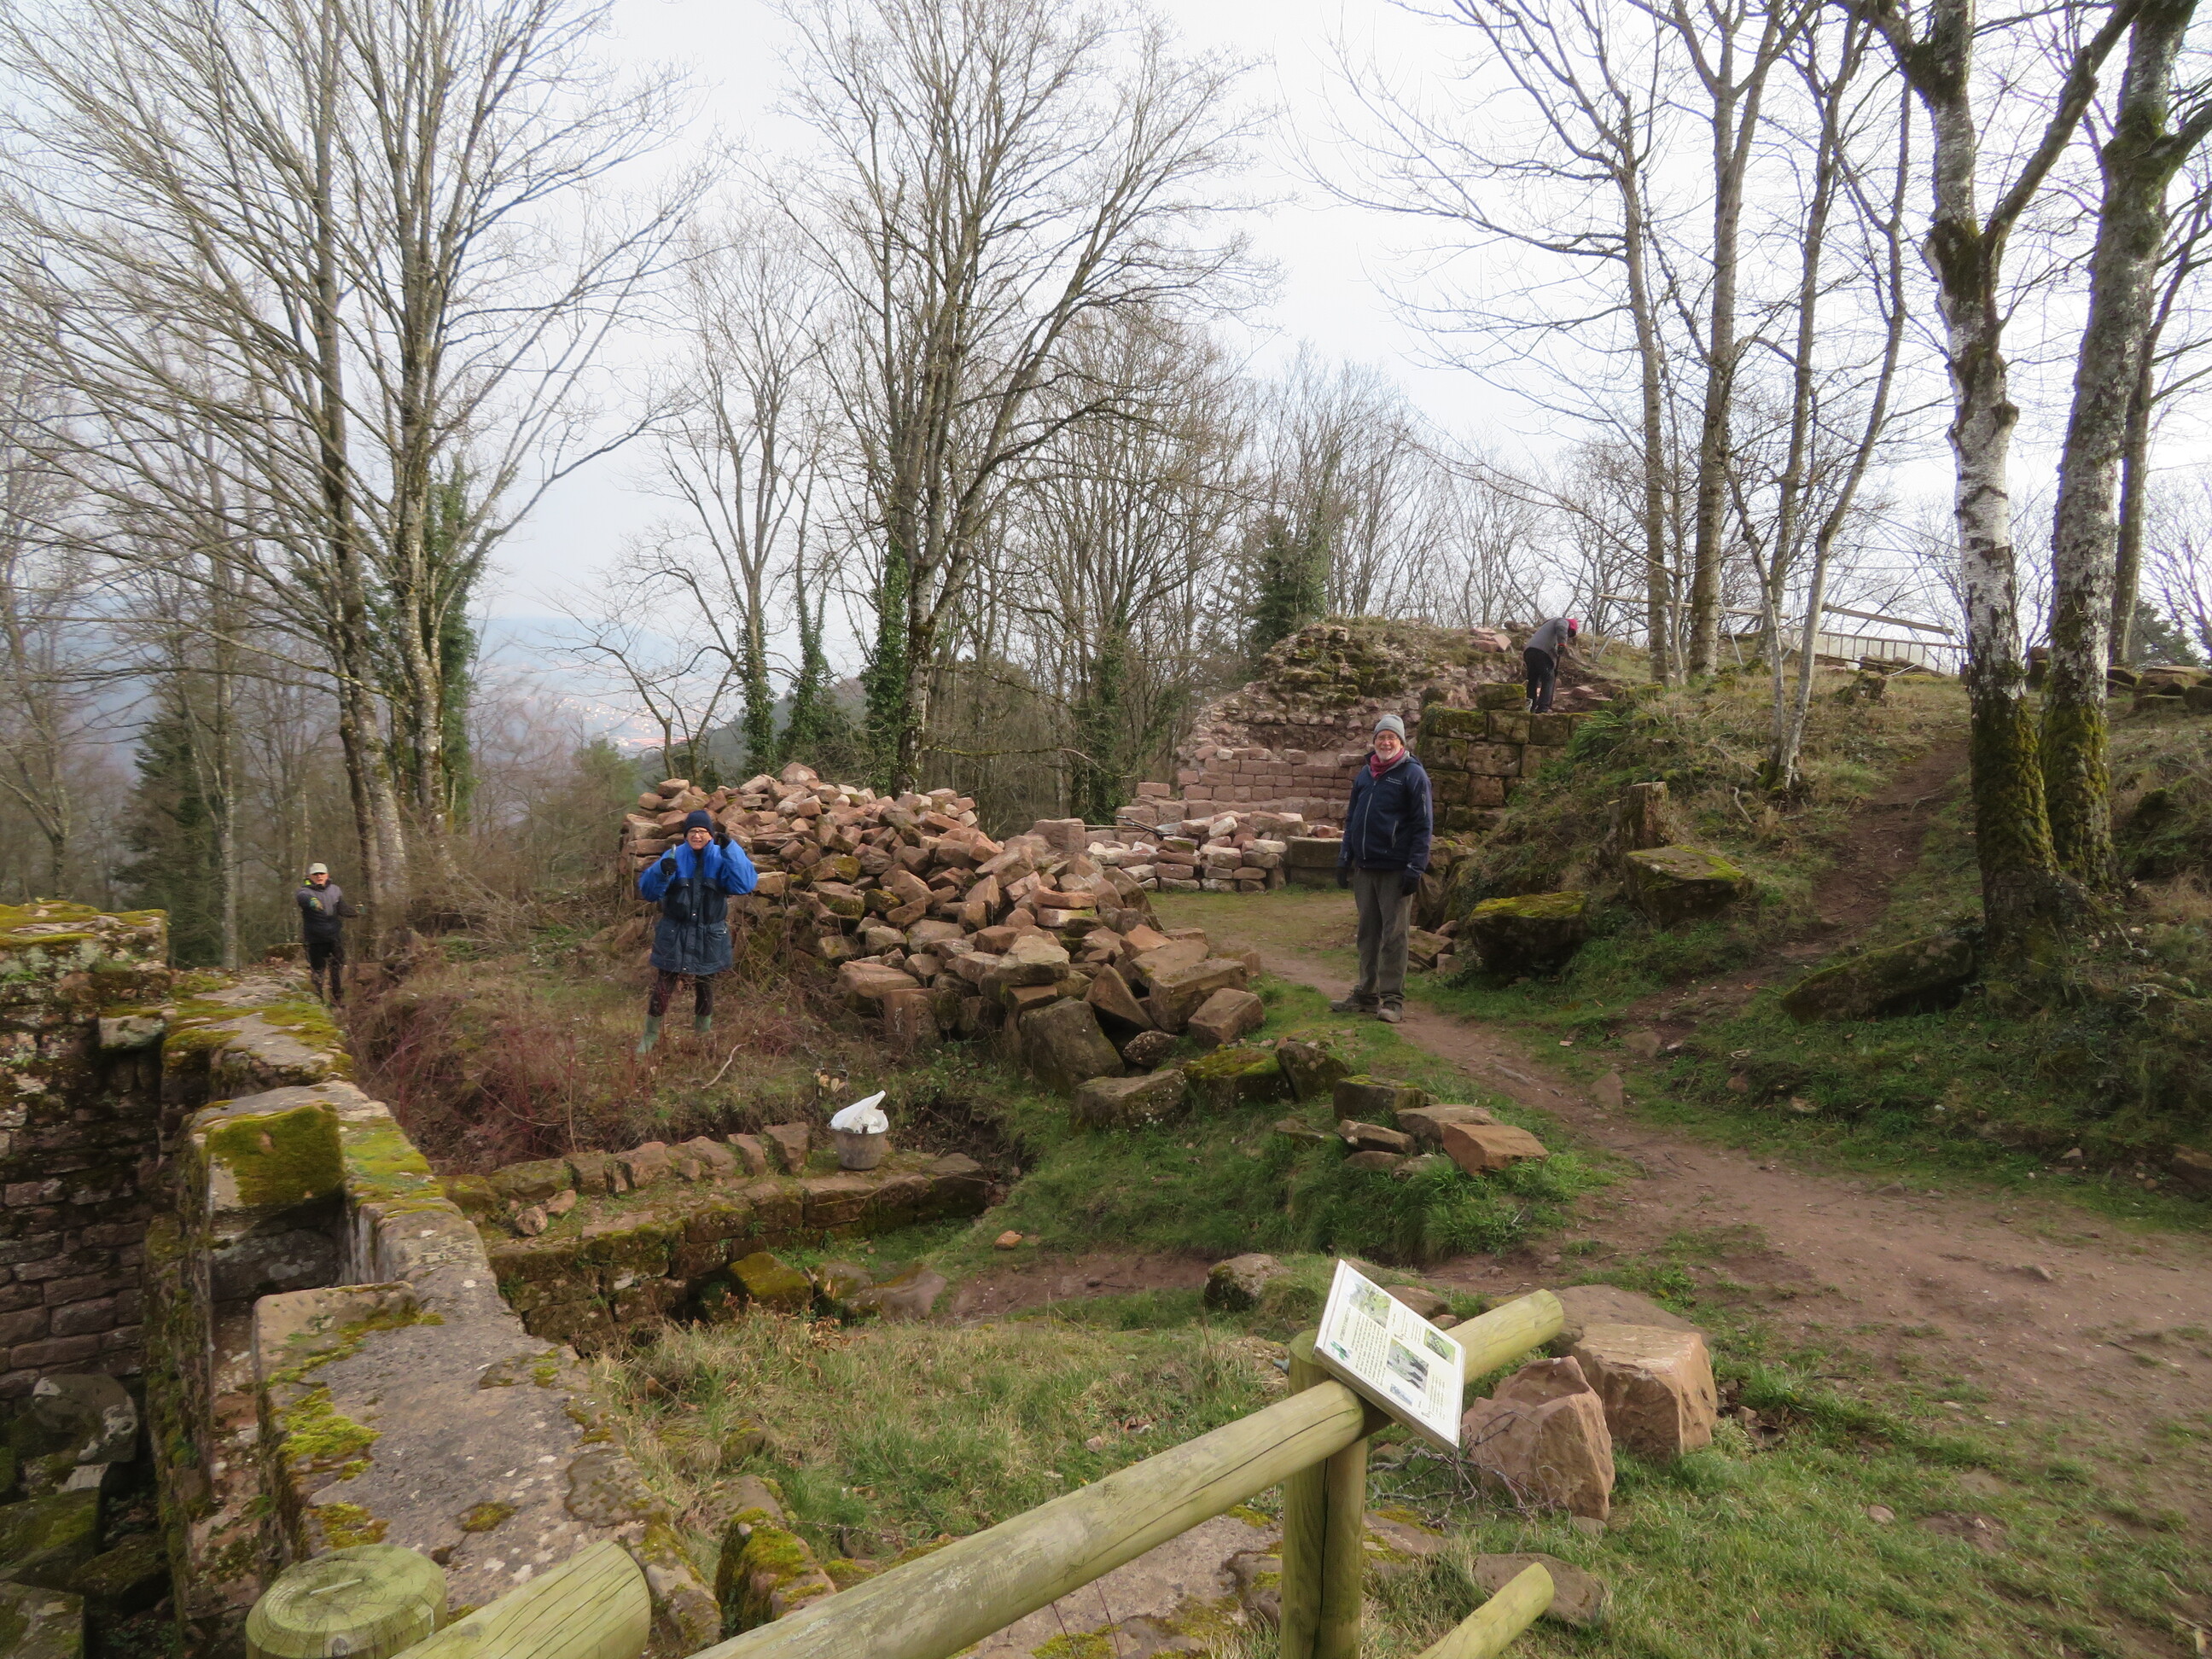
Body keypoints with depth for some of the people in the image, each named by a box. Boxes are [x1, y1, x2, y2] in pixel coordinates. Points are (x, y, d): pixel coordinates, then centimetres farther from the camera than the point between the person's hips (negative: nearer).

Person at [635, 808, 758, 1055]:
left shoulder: (721, 858, -5)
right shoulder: (674, 856, -4)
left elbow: (745, 884, -21)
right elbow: (648, 889, -13)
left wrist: (730, 849, -29)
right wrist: (661, 871, -34)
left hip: (708, 939, 1)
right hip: (674, 935, -1)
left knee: (705, 991, 14)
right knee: (661, 990, -1)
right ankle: (649, 1039, 14)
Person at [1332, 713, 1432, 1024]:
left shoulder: (1413, 775, -5)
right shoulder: (1365, 773, 12)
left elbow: (1423, 825, -9)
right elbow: (1352, 818, 18)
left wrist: (1415, 868, -15)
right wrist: (1344, 859, 12)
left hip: (1396, 870, -6)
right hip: (1365, 867, 6)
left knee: (1393, 935, -2)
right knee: (1368, 933, 12)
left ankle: (1393, 1000, 4)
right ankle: (1366, 995, 20)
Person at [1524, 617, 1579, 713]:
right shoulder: (1564, 621, 17)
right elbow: (1561, 628, -11)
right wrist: (1562, 643, -22)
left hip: (1529, 650, 8)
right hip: (1542, 651, -8)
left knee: (1533, 680, 13)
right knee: (1548, 679, -4)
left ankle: (1531, 706, 10)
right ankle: (1543, 708, -12)